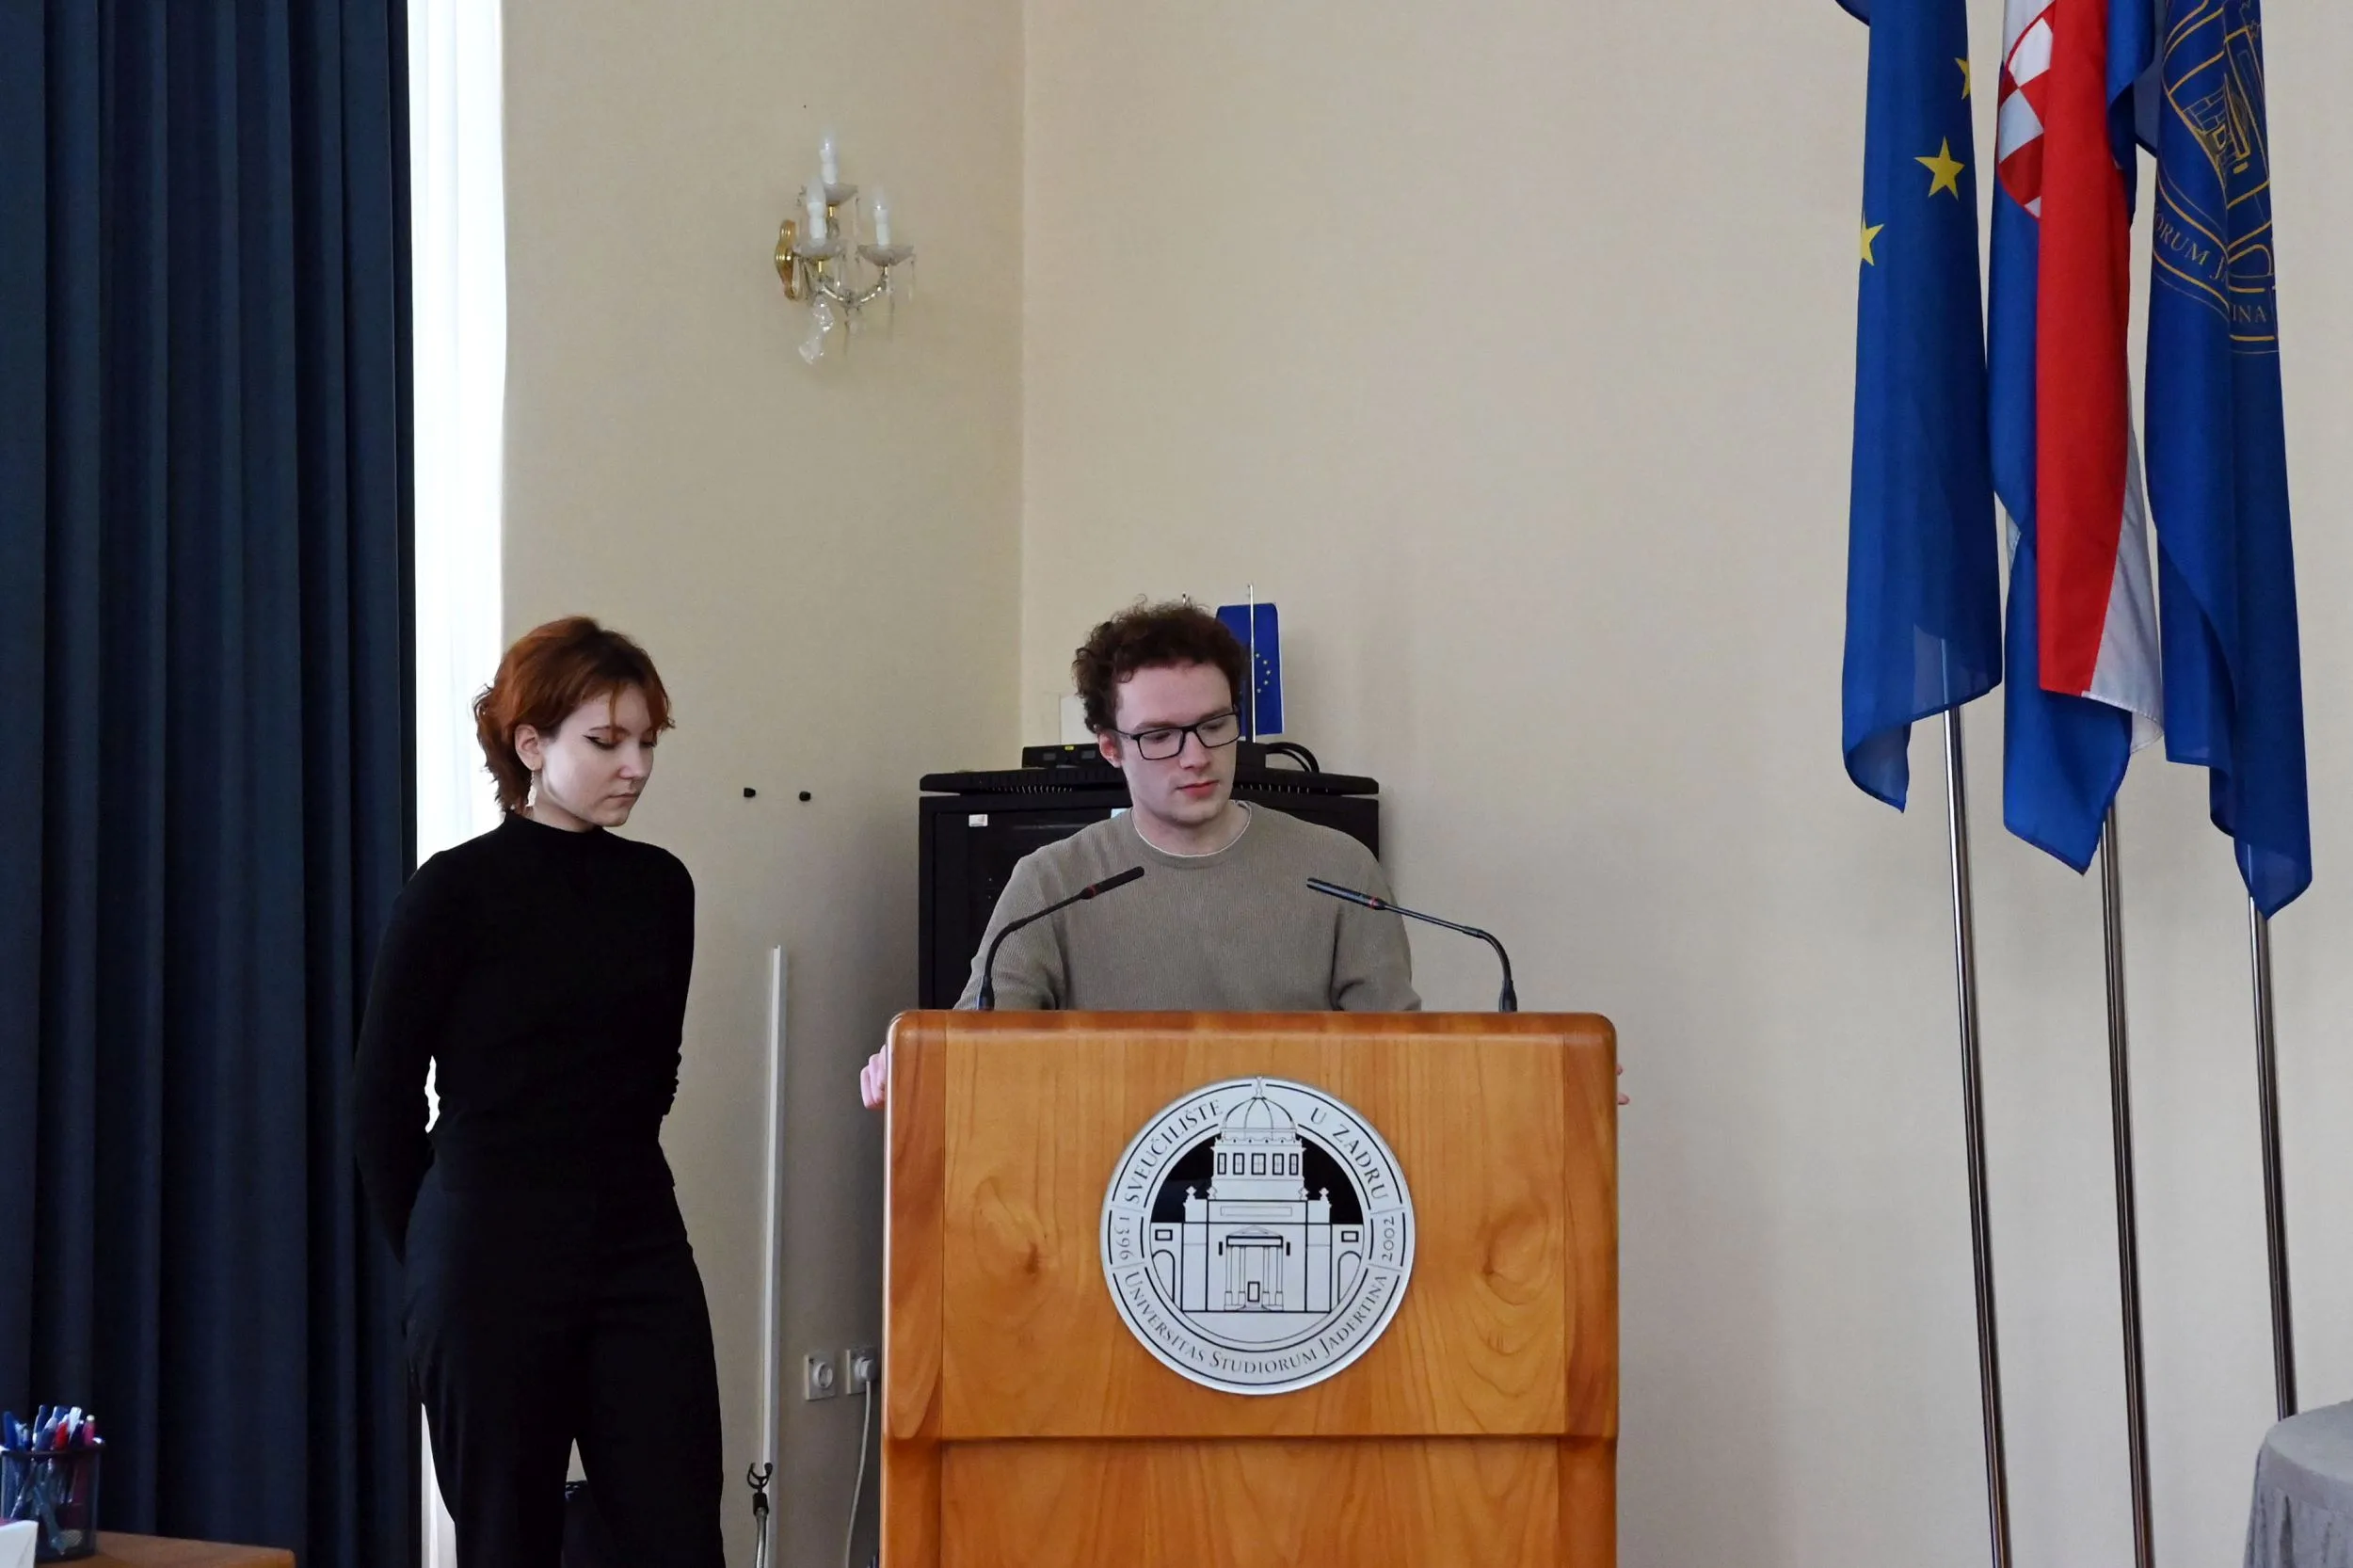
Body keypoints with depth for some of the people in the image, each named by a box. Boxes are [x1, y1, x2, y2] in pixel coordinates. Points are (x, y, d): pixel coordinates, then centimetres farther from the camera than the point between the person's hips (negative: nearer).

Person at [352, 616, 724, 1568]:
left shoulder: (659, 887, 8)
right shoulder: (457, 890, -6)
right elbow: (383, 1096, -1)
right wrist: (432, 1252, 6)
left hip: (639, 1249, 4)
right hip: (495, 1262, -4)